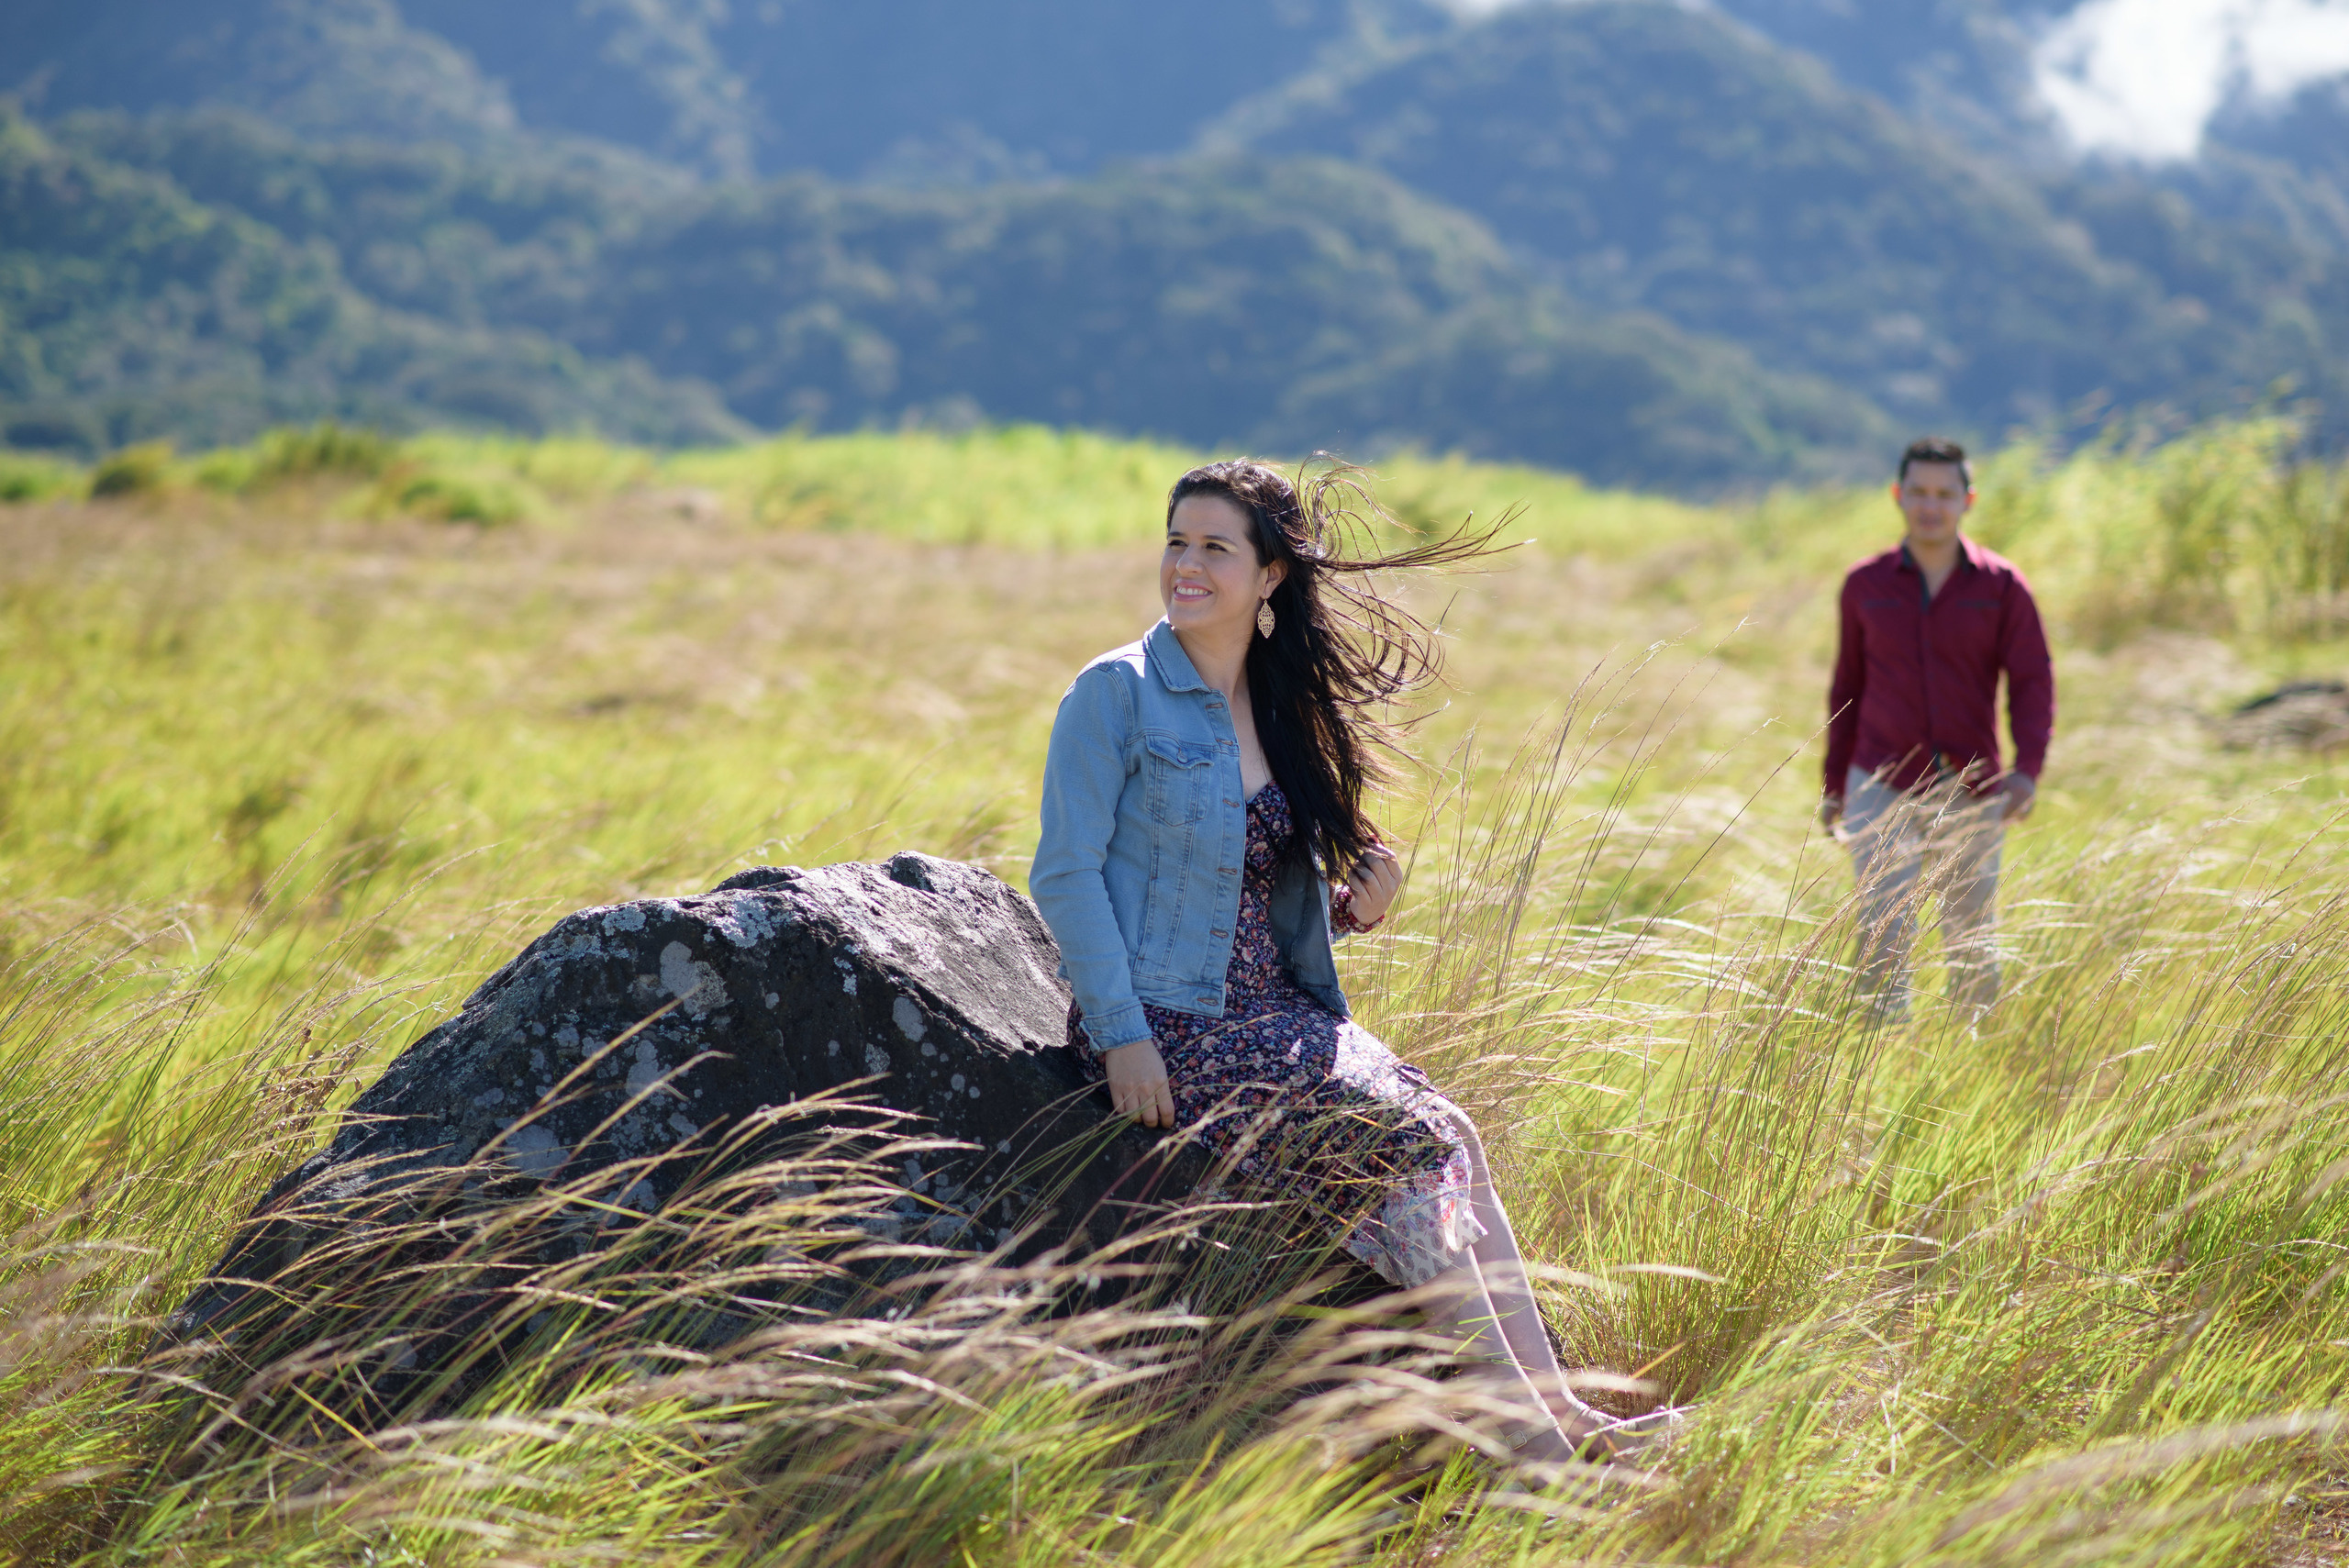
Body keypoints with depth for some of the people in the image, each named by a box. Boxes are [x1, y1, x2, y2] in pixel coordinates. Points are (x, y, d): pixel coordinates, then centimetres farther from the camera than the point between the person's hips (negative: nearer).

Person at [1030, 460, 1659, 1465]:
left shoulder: (1278, 713, 14)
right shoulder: (1118, 693, -6)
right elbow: (1065, 872, -11)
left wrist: (1356, 900, 0)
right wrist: (1119, 1035, -19)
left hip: (1272, 1010, 7)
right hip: (1167, 1021, -7)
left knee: (1450, 1137, -13)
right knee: (1398, 1139, -21)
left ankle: (1558, 1406, -17)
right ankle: (1528, 1432, -18)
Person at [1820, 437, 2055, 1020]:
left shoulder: (2001, 585, 0)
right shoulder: (1866, 585, 4)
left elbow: (2033, 682, -4)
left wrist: (2028, 769, -19)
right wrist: (1834, 784, 13)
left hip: (1972, 792, 0)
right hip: (1883, 789, 0)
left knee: (1973, 943, 8)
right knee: (1883, 936, -14)